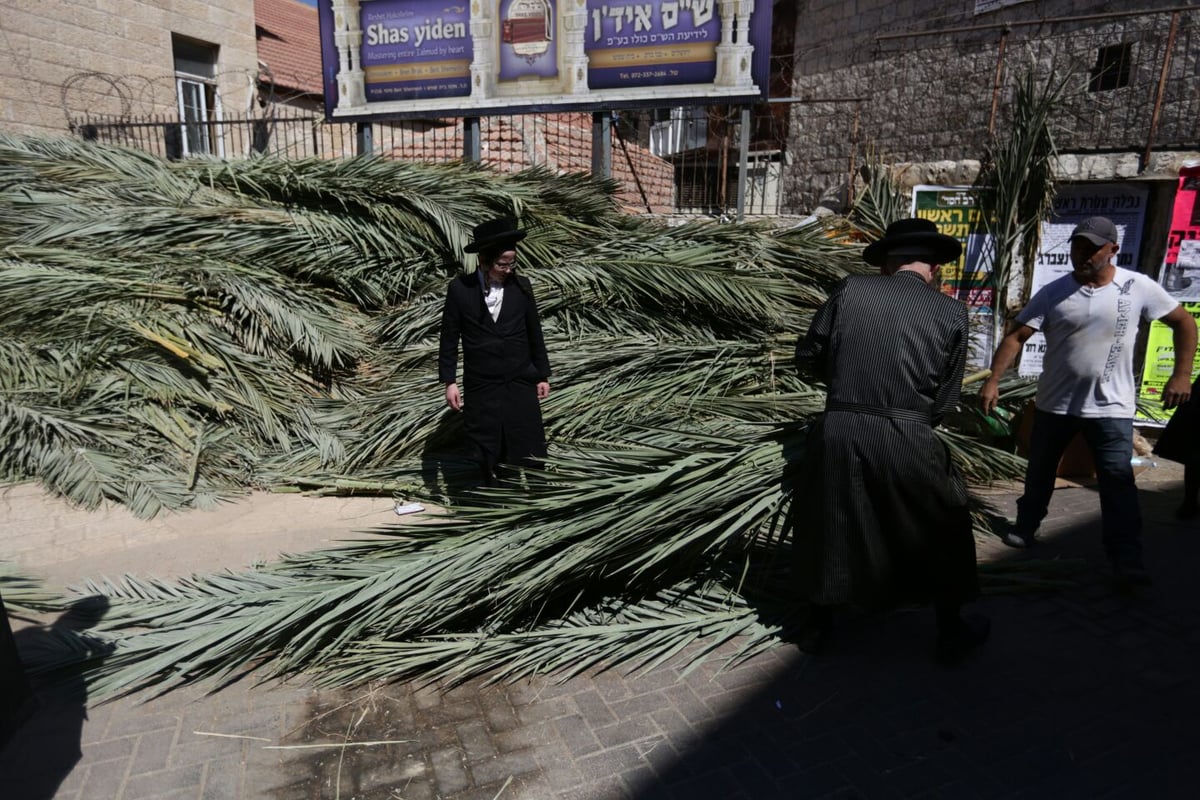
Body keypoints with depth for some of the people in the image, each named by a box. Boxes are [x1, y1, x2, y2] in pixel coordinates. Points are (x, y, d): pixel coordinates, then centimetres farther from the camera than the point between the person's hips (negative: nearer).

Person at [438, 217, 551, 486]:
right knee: (487, 456, 9)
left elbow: (535, 333, 7)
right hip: (481, 386, -1)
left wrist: (543, 375, 10)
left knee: (527, 452, 2)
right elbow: (449, 338, 0)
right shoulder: (460, 288, -5)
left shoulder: (521, 286, 0)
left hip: (521, 383, 1)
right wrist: (449, 382, -3)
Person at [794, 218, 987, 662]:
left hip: (838, 431, 1)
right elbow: (943, 402, 6)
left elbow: (807, 356, 9)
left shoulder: (851, 289, 4)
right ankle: (951, 633, 39)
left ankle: (820, 623, 38)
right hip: (907, 441, -1)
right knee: (939, 530, 23)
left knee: (829, 523, 22)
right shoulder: (951, 312, 4)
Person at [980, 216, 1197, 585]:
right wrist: (993, 380, -20)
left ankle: (1126, 561, 1)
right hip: (1053, 403, 2)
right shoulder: (1054, 292, -6)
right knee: (1039, 472, 16)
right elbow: (1016, 336, -10)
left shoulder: (1138, 287, -5)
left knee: (1118, 483, -5)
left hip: (1110, 407, -1)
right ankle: (1025, 528, 35)